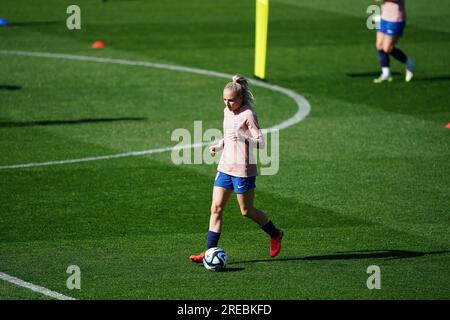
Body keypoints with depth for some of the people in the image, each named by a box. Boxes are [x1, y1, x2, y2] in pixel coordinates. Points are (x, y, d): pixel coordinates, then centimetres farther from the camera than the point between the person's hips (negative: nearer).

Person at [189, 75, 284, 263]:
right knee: (216, 208, -1)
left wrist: (244, 138, -34)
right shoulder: (227, 112, 10)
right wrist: (218, 146, 8)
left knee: (246, 211, 5)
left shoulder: (248, 115, -14)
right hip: (225, 168, 7)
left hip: (243, 170, -7)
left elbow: (261, 143, -17)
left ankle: (275, 234, 29)